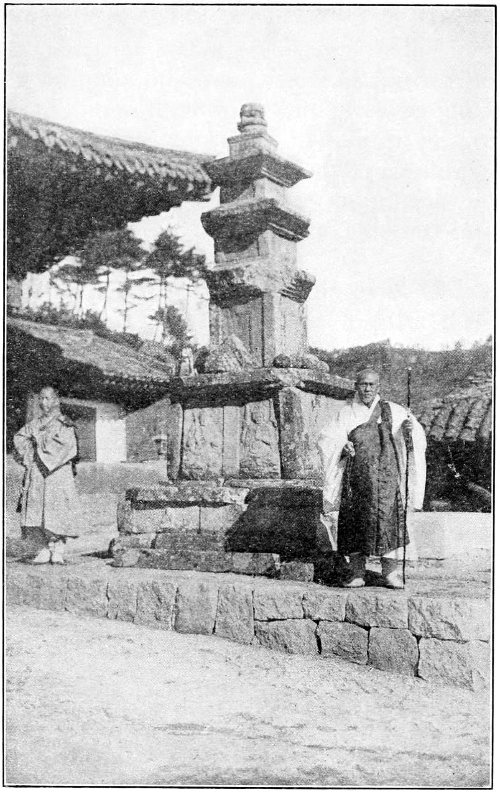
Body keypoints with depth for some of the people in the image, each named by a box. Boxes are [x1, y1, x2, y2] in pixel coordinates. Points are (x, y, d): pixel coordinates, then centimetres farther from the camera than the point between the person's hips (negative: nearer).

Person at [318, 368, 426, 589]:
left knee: (387, 517, -10)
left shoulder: (392, 411, 10)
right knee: (354, 519, -3)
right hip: (356, 474, 1)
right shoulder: (346, 413, 9)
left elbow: (417, 435, 8)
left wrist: (409, 428, -15)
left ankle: (391, 572, -5)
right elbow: (327, 439, 1)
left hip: (385, 473, 0)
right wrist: (342, 444, -20)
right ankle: (356, 572, 5)